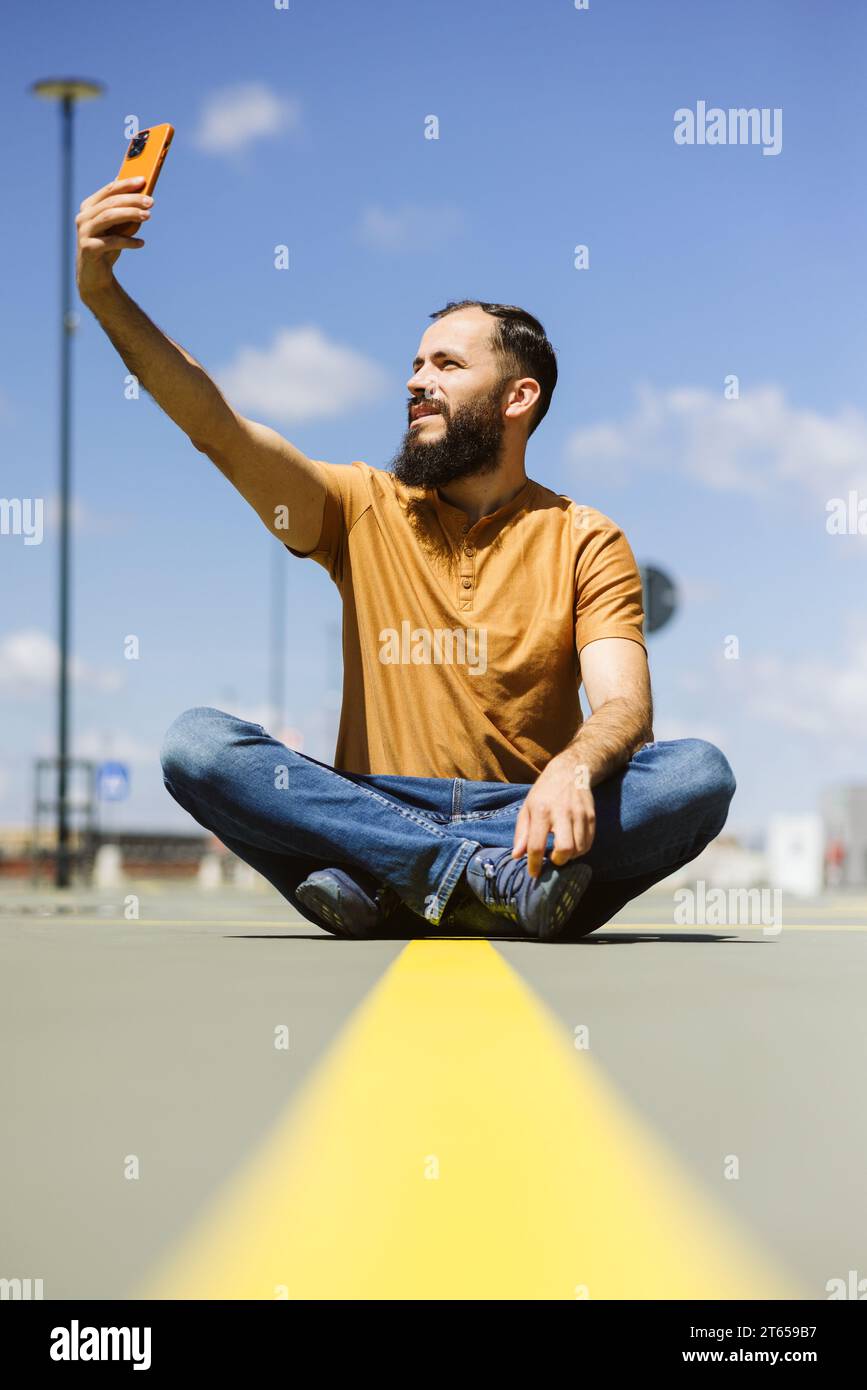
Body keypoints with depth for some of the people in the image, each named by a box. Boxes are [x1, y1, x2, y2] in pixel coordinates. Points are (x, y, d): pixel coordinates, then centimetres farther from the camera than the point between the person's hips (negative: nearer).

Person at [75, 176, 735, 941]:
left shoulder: (584, 541, 7)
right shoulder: (365, 507, 13)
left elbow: (626, 706, -7)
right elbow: (213, 424, 0)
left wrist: (575, 768, -31)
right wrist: (104, 292, -12)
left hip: (525, 816, -1)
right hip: (378, 810, 1)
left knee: (699, 772, -27)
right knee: (197, 740, -23)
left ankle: (378, 877, -31)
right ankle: (491, 875, -31)